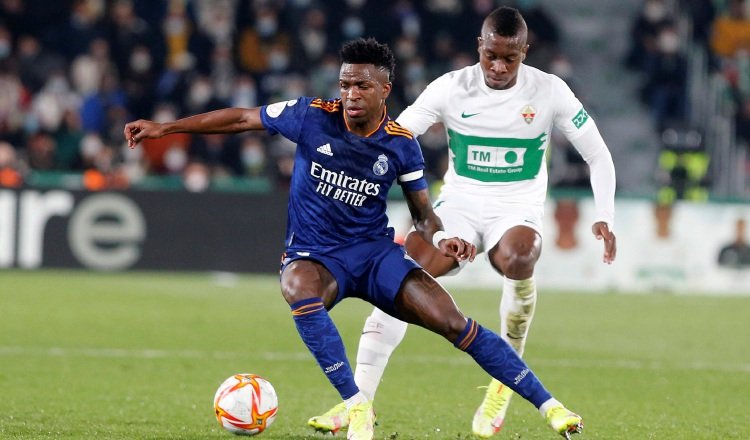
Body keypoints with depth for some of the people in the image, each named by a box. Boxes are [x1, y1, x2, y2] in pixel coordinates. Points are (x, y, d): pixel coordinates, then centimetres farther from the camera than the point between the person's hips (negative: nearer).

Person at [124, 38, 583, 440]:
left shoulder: (402, 145, -5)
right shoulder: (313, 116, -9)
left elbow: (423, 213, 6)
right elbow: (242, 118, 0)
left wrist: (441, 237, -18)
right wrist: (163, 127, -1)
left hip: (375, 251, 1)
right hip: (314, 253, -1)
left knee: (454, 322, -16)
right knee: (299, 288, -39)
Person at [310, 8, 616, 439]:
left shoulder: (549, 92, -8)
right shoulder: (451, 87, -8)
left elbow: (598, 155, -1)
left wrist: (605, 218, -14)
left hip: (518, 207, -1)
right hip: (459, 203, 1)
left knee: (518, 259, -37)